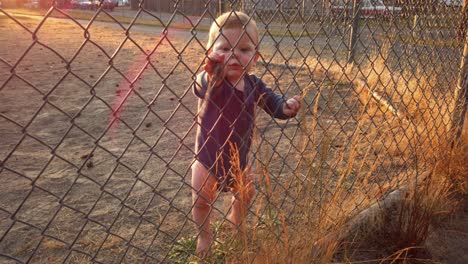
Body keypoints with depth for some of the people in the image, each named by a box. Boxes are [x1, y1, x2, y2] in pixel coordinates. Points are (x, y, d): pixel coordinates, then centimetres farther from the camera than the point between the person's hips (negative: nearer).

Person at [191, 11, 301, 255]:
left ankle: (234, 226, 56)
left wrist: (287, 107, -25)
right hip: (208, 159, -4)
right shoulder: (209, 82, -27)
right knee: (201, 201, 9)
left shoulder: (254, 84, -13)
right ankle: (204, 235, 42)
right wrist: (212, 74, -73)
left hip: (239, 159, 5)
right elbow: (201, 87, -50)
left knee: (246, 194, 25)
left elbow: (273, 104, -2)